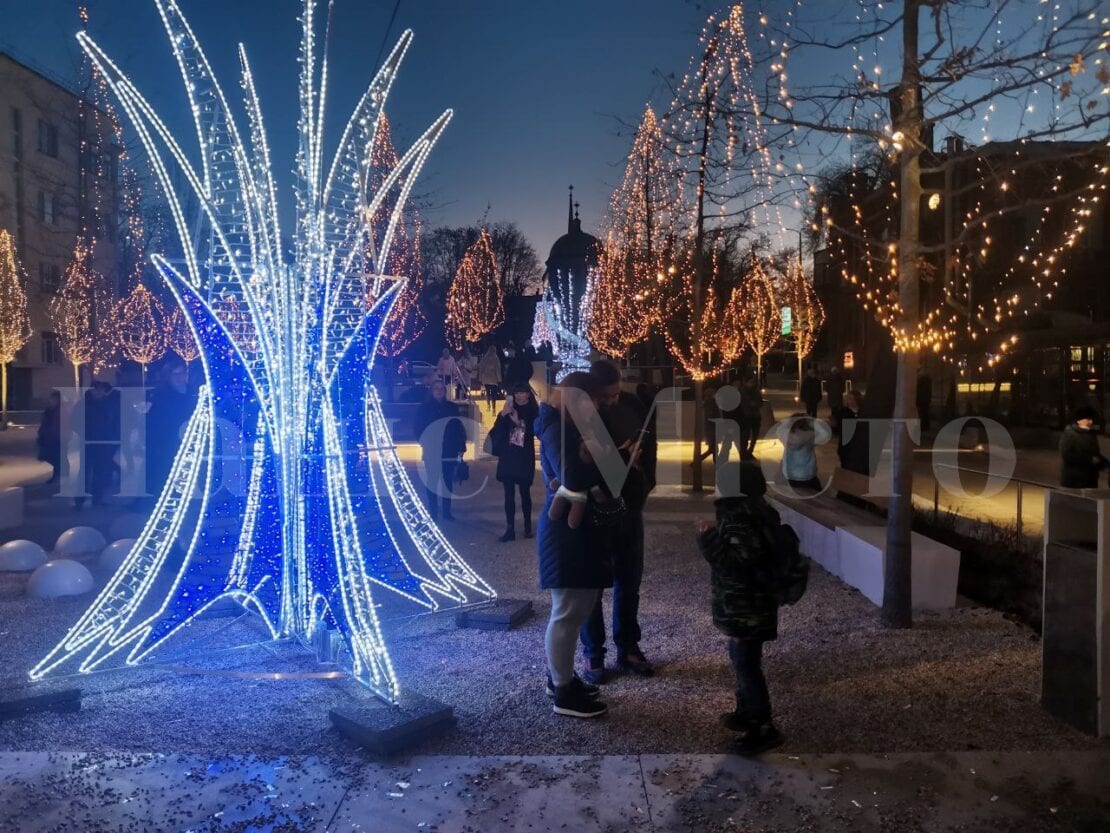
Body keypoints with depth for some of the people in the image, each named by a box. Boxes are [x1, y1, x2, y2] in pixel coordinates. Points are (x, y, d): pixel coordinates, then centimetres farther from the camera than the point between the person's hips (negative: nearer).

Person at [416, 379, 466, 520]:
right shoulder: (425, 407, 3)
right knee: (432, 481, 2)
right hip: (431, 451, -2)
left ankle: (446, 511, 12)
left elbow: (459, 428, 7)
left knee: (448, 481, 4)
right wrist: (424, 443, -13)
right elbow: (419, 428, 0)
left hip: (449, 450, 2)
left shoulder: (451, 408, 8)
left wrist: (461, 447, 1)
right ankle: (433, 512, 9)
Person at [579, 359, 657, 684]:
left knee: (629, 579, 13)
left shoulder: (632, 404, -3)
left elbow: (648, 441, 11)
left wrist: (645, 485, 3)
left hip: (629, 505, 5)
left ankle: (628, 649, 26)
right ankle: (593, 655, 18)